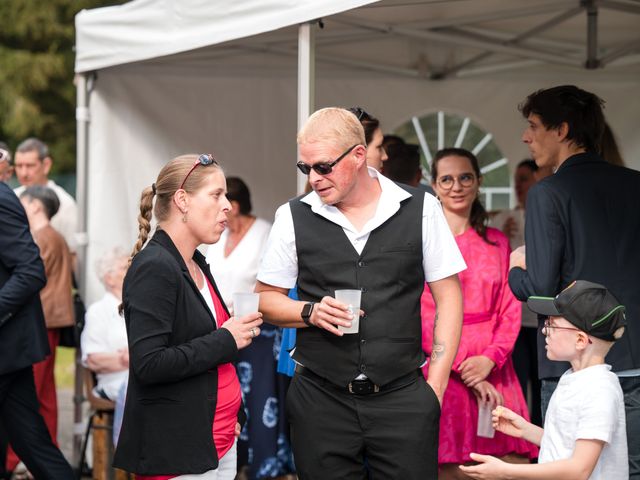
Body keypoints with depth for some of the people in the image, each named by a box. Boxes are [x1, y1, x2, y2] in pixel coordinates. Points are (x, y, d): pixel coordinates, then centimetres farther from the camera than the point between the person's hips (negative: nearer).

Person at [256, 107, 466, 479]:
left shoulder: (420, 209, 1)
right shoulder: (294, 217, 4)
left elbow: (448, 298, 4)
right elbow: (267, 298, 11)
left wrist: (436, 386, -2)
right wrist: (310, 312, -10)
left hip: (403, 397, -1)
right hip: (321, 400, 1)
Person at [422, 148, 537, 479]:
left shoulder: (497, 243, 14)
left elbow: (510, 311, 8)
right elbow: (419, 315, -5)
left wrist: (490, 359, -10)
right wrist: (464, 370, -12)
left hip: (492, 370, 3)